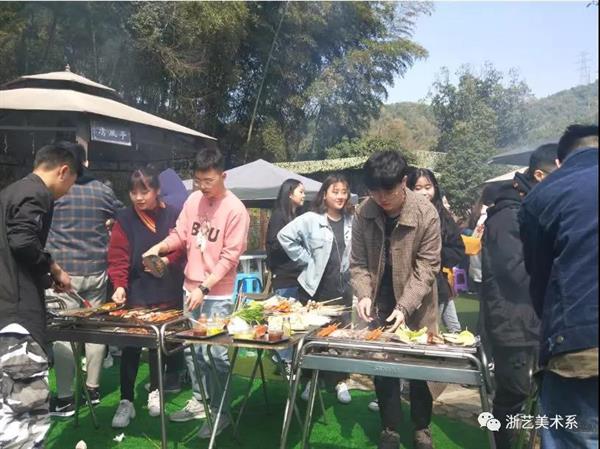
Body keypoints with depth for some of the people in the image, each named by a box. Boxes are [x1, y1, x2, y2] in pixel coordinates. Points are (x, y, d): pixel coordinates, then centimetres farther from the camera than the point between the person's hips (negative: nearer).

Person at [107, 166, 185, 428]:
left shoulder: (172, 215, -1)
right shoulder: (125, 219, -2)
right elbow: (118, 257, -7)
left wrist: (166, 260, -19)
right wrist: (120, 285, -20)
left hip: (167, 293, 1)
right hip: (136, 293, -1)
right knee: (130, 346, 1)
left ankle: (155, 392, 31)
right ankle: (126, 401, 11)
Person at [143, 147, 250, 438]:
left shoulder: (235, 210, -14)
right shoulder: (193, 200, 3)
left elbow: (230, 257, -16)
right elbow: (180, 235, 8)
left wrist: (204, 288, -20)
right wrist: (159, 247, -11)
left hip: (218, 295, -6)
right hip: (190, 288, 6)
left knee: (215, 353, -1)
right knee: (192, 349, 16)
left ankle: (220, 412, 16)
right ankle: (199, 401, 33)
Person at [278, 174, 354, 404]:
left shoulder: (351, 222, 5)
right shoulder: (311, 219, -8)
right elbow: (284, 236, -11)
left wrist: (349, 267, 5)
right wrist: (306, 260, -10)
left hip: (342, 287, 3)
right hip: (315, 286, -3)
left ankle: (340, 381, 23)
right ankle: (310, 380, 24)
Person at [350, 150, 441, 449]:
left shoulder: (427, 214, -19)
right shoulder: (363, 213, -10)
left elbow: (426, 268, -18)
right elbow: (358, 262, -4)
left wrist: (404, 306, -26)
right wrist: (364, 295, -20)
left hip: (417, 306, -2)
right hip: (380, 304, 3)